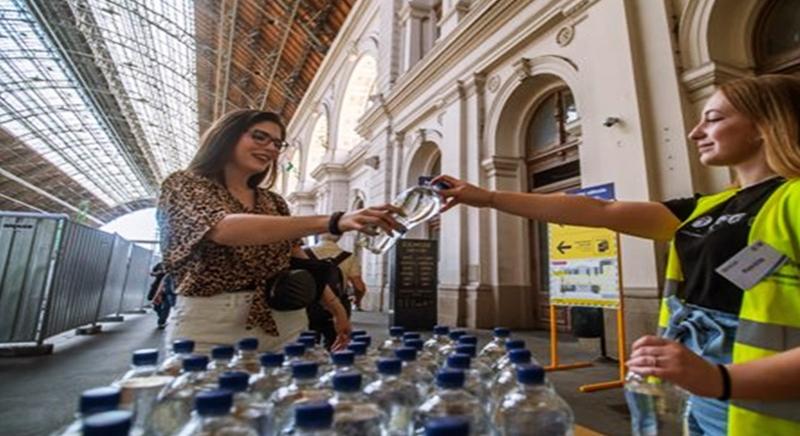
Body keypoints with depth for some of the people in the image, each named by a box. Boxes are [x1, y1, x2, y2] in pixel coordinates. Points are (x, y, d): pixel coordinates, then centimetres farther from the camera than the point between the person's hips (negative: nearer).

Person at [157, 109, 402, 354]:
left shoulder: (274, 202, 10)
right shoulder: (183, 186, -5)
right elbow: (227, 229, -26)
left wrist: (335, 307, 3)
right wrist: (332, 222, -36)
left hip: (283, 324, 5)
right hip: (210, 326, -4)